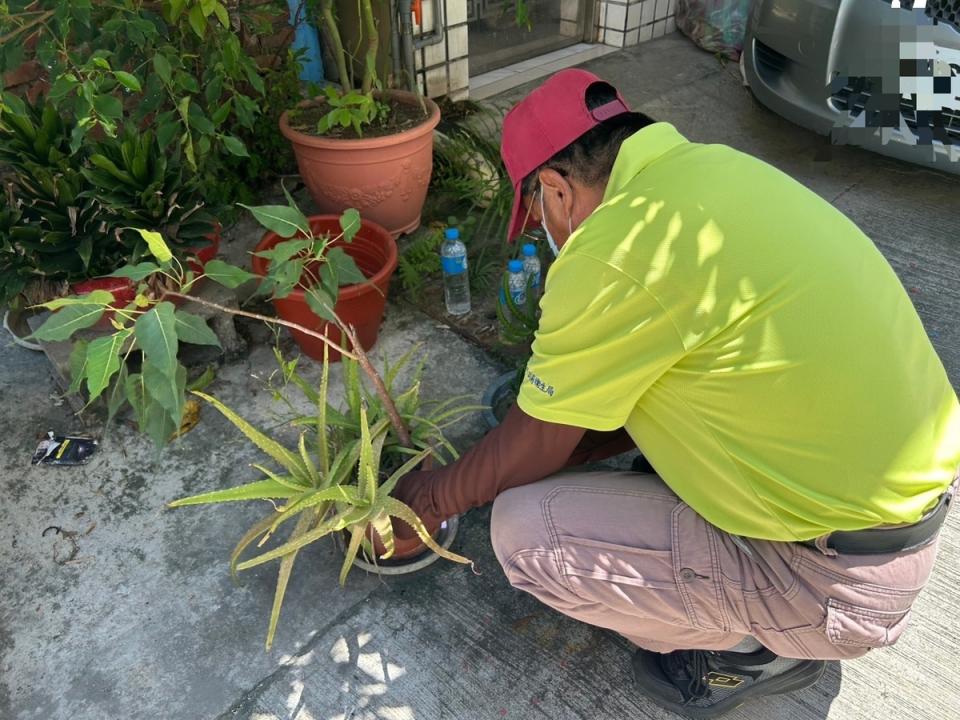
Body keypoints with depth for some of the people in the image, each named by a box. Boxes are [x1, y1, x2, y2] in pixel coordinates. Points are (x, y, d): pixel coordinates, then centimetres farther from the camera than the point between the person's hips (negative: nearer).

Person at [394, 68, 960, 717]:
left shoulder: (618, 250, -25)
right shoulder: (713, 166, 2)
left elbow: (536, 449, -9)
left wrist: (435, 497, 9)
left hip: (848, 585, -9)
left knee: (522, 530, -10)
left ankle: (752, 646, 9)